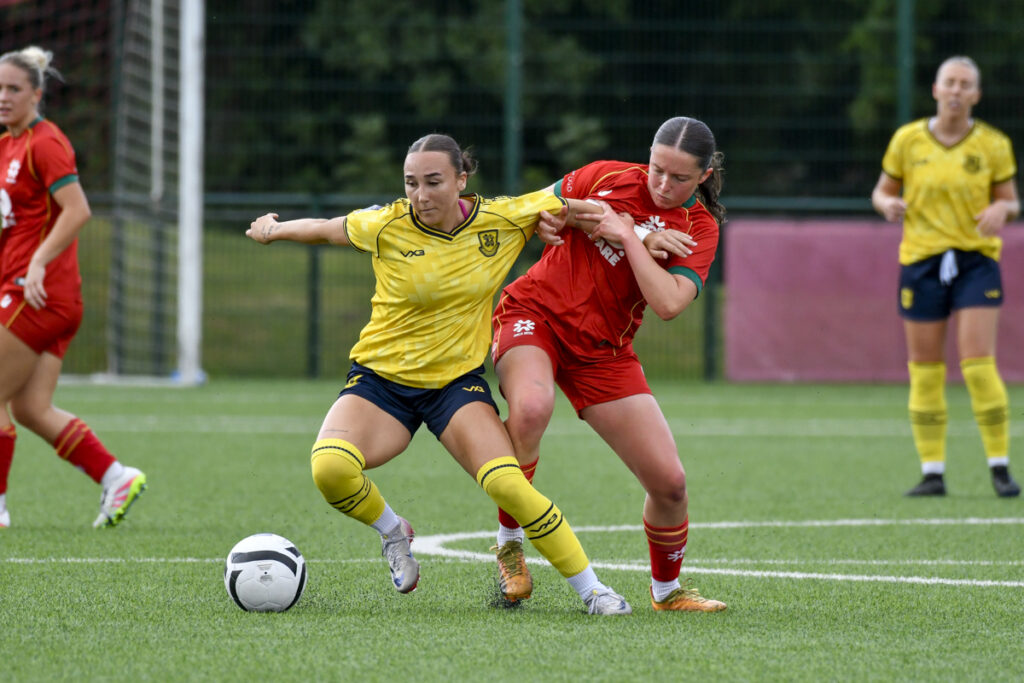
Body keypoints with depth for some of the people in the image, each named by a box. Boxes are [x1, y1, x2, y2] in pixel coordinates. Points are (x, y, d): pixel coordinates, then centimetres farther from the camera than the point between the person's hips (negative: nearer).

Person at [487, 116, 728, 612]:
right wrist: (548, 220, -9)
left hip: (602, 349, 2)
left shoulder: (699, 228, -2)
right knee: (532, 405, -37)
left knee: (669, 481, -2)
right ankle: (508, 543, -17)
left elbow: (669, 304, -19)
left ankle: (666, 590, 27)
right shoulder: (608, 177, -2)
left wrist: (628, 236, -19)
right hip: (533, 312, -2)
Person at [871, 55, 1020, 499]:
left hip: (976, 260, -1)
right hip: (920, 262, 2)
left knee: (978, 364, -12)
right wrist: (888, 204, -12)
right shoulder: (907, 139, 2)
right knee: (924, 372, 2)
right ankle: (932, 473, 9)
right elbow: (882, 191, 11)